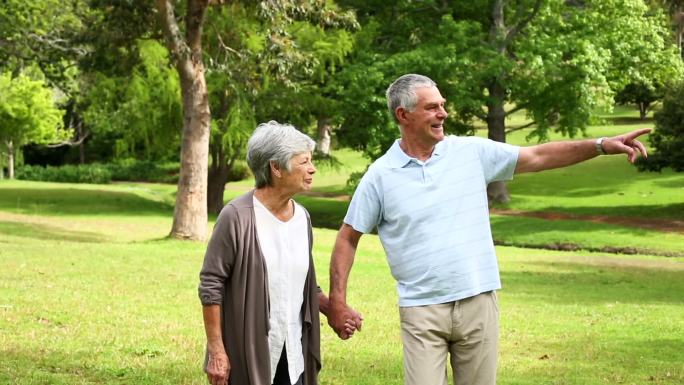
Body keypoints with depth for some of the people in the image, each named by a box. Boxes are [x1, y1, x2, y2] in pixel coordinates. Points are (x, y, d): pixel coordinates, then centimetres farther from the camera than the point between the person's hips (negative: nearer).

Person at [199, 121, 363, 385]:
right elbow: (210, 286, -11)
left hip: (293, 355, 6)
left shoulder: (302, 217, 7)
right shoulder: (237, 217, -13)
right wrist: (216, 350, -14)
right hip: (247, 354, -6)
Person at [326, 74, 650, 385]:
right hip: (422, 310, -2)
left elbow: (538, 157, 5)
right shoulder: (380, 176, -2)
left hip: (478, 302, 3)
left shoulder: (471, 152, 3)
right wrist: (337, 301, -3)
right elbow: (348, 237, 4)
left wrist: (602, 145, -4)